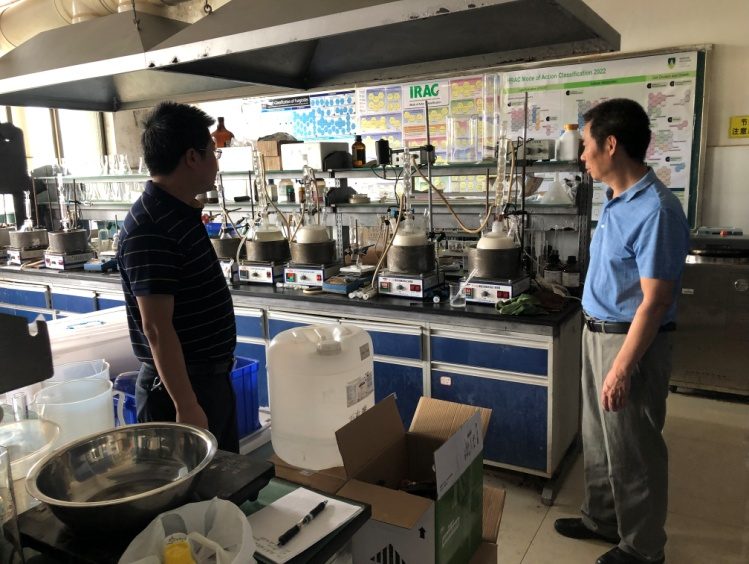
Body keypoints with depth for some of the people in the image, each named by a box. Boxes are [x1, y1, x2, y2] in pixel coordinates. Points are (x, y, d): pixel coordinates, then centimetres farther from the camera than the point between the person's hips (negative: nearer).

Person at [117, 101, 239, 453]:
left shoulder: (182, 213, 7)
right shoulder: (149, 229, -22)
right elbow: (156, 328, -24)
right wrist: (186, 407, -23)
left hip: (212, 378, 9)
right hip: (180, 385, -9)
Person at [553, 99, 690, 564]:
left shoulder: (656, 210, -23)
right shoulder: (618, 200, 7)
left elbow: (655, 301, -23)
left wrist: (622, 368, -22)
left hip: (631, 341, -9)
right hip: (599, 332, 9)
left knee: (633, 451, 7)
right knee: (599, 439, 21)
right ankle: (602, 519, 40)